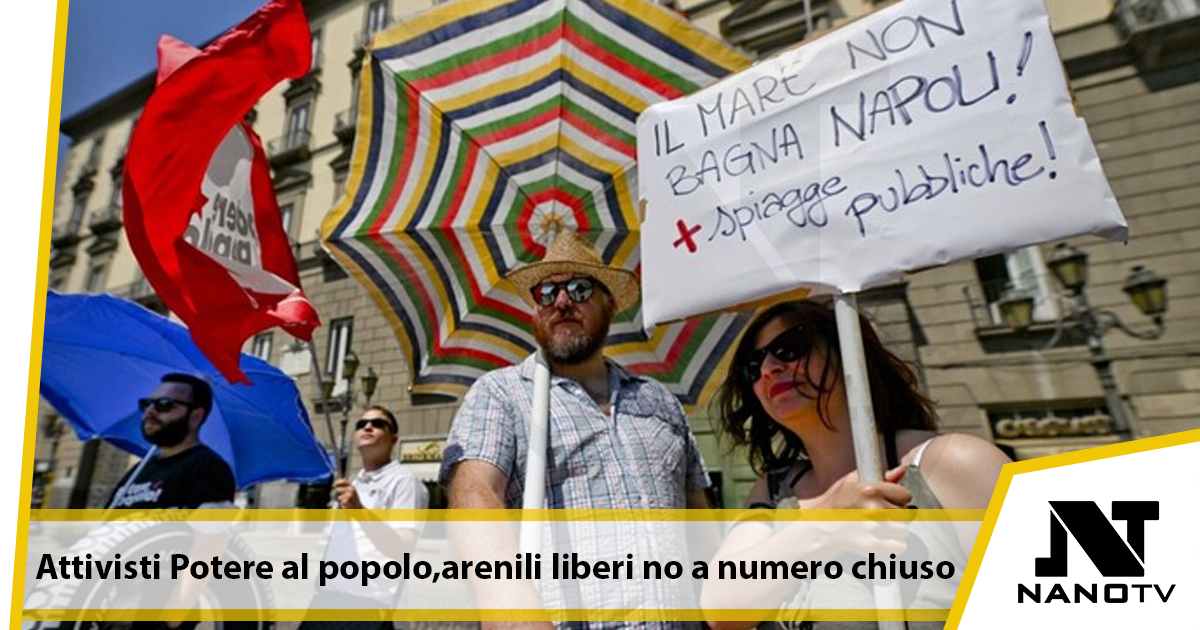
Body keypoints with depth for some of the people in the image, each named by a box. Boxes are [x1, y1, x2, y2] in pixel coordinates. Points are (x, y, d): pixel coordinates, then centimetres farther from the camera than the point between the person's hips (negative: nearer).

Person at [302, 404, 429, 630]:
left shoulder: (404, 480, -6)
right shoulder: (352, 484, 21)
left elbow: (403, 548, -17)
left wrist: (361, 511, -29)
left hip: (367, 603, -9)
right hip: (327, 598, 9)